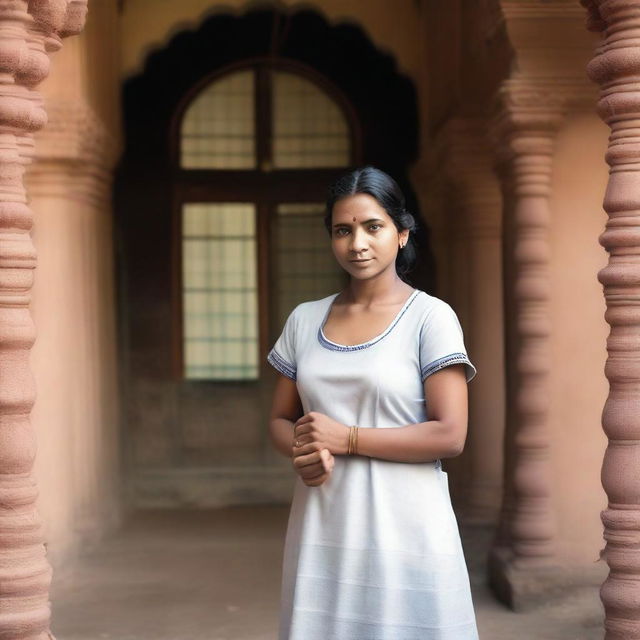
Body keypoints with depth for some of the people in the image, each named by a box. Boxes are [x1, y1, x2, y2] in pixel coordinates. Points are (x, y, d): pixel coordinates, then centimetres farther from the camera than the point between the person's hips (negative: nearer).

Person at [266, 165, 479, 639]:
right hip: (321, 532, 4)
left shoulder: (431, 318, -5)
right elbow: (281, 420, 15)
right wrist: (305, 453, -8)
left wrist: (345, 438, -12)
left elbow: (450, 435, -12)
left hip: (404, 532, -4)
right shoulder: (304, 320, 9)